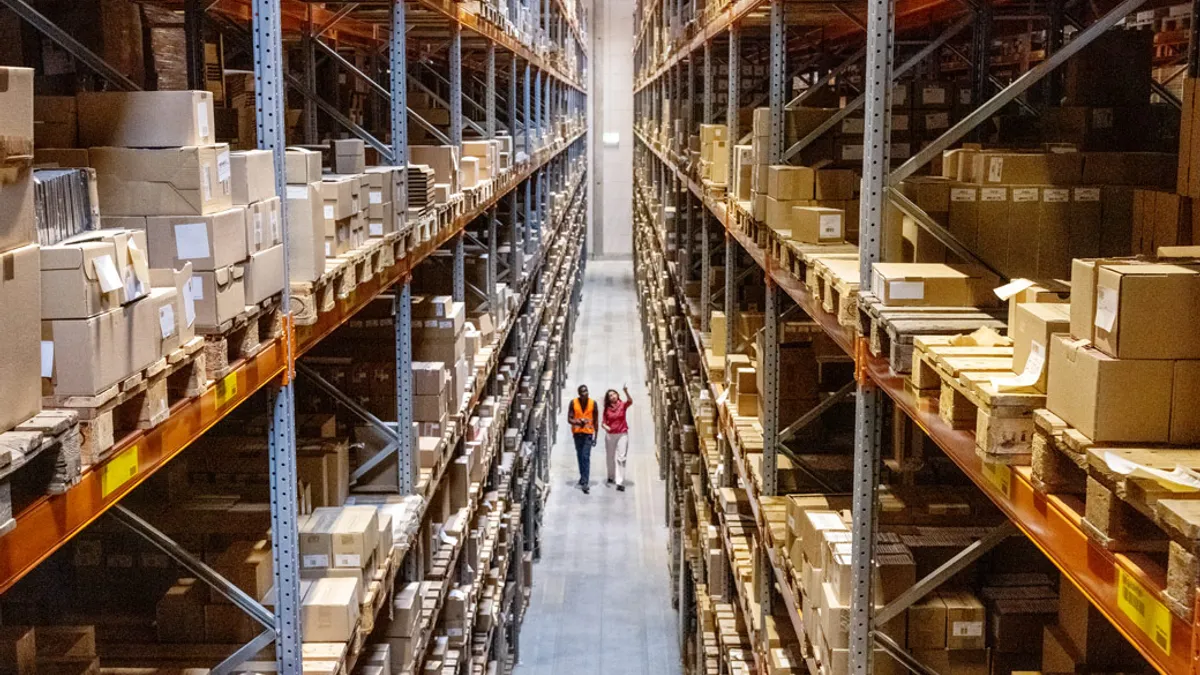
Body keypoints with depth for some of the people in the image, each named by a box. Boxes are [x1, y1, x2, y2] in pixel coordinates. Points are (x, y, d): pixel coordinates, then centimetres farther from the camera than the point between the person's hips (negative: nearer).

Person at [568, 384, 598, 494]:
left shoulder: (593, 403, -5)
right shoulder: (573, 403, -5)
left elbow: (595, 421, 3)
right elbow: (569, 419, -4)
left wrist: (595, 436, 4)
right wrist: (577, 422, -25)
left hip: (588, 433, -2)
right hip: (577, 432, 2)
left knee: (586, 457, -12)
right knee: (579, 456, 14)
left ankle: (584, 482, -17)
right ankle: (583, 477, 32)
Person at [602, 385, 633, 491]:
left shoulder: (622, 405, -3)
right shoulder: (607, 409, 1)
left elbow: (630, 401, -24)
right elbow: (604, 422, 4)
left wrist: (626, 392, -41)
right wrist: (605, 426, -19)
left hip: (622, 434, -2)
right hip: (610, 435, 2)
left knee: (621, 458, -10)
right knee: (611, 457, 14)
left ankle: (620, 483, -15)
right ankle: (611, 477, 35)